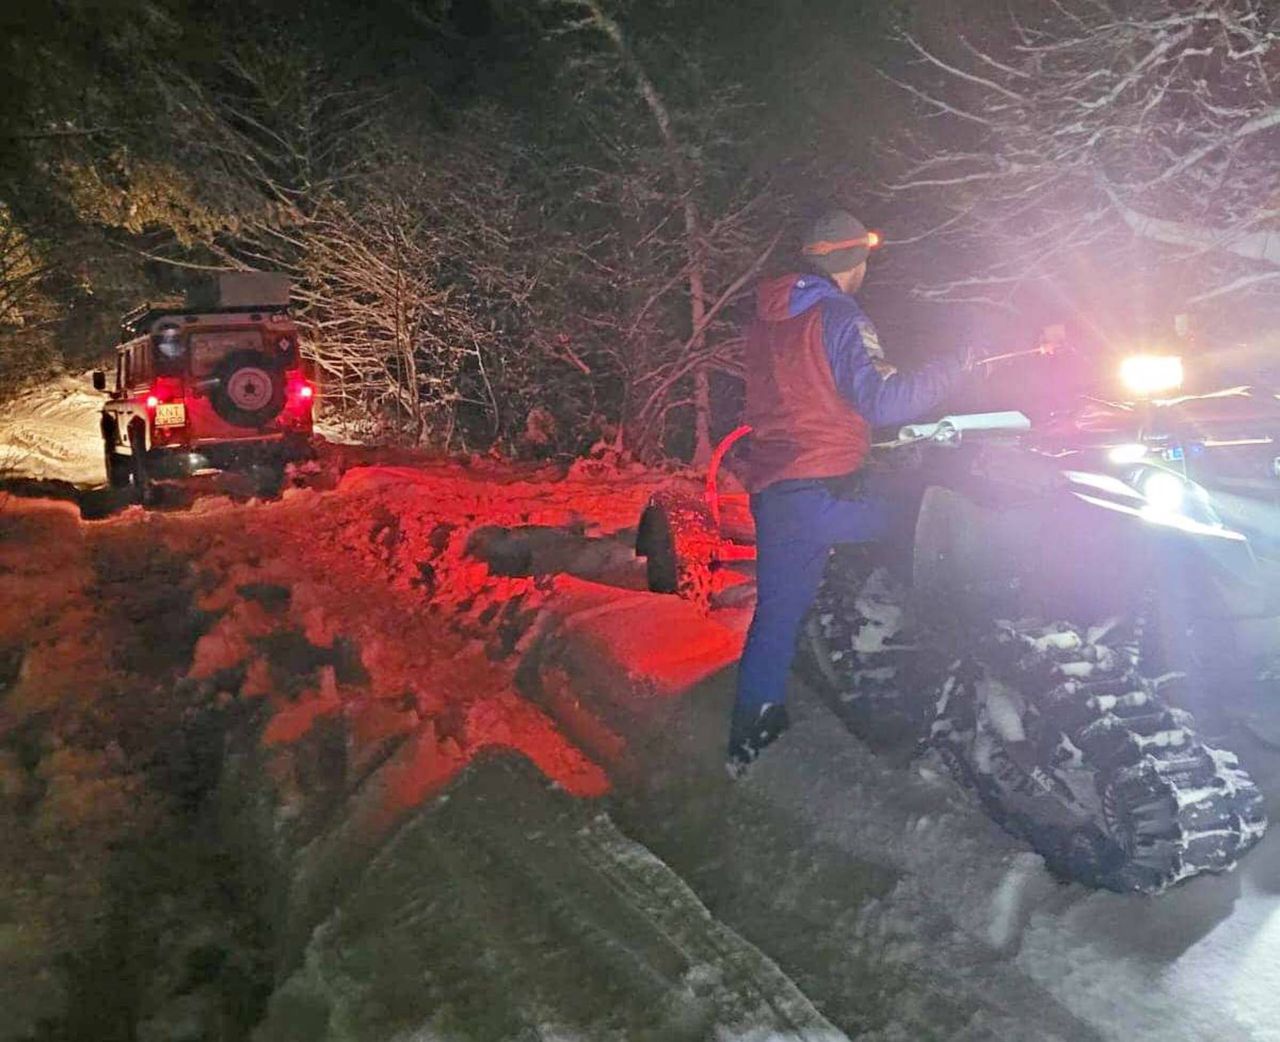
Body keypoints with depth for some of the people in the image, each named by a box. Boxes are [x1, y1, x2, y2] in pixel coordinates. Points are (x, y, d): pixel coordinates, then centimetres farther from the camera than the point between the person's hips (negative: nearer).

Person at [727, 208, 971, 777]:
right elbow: (883, 401, -19)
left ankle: (749, 740, 18)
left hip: (770, 489, 8)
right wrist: (952, 367, -9)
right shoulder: (840, 318, -9)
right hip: (825, 491, -8)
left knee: (776, 612, 13)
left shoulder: (766, 318, 15)